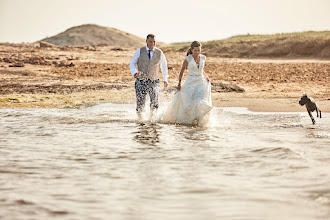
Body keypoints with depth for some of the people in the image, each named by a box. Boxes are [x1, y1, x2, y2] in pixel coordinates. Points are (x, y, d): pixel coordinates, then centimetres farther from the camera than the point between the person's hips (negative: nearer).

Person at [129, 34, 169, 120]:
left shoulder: (159, 52, 2)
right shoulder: (140, 51, -1)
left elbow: (164, 66, 16)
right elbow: (132, 63, 4)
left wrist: (165, 80, 15)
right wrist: (134, 72, -16)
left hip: (153, 81, 0)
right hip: (141, 81, 0)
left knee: (154, 103, -19)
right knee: (140, 104, 1)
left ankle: (152, 118, 4)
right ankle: (140, 118, 27)